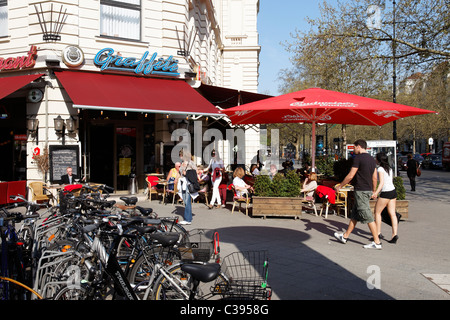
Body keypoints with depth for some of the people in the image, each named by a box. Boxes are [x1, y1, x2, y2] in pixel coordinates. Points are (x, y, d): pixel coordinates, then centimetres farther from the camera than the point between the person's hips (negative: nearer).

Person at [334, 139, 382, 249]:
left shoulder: (358, 158, -13)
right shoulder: (372, 159, 12)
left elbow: (350, 176, -14)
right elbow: (374, 177, 15)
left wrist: (339, 186, -3)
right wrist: (373, 191, 25)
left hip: (361, 191, -9)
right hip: (368, 190, 9)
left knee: (368, 217, -5)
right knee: (354, 215, 15)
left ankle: (377, 242, -1)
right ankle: (345, 236, 25)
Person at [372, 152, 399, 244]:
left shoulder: (380, 169, -10)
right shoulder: (389, 168, 14)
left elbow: (382, 183, -19)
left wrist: (376, 193, -28)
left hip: (385, 193, -8)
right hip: (393, 191, 8)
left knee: (377, 212, 5)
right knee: (392, 214, 5)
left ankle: (378, 233, 7)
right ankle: (394, 234, -1)